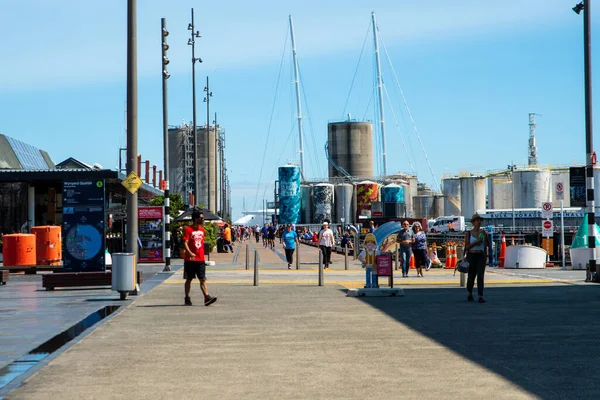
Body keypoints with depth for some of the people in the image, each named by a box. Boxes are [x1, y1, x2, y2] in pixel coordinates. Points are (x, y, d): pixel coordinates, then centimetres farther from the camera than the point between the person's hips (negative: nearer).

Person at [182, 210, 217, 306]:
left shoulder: (202, 229, 11)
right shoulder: (188, 229, -8)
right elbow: (185, 243, -16)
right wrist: (190, 253, -32)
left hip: (200, 259, 4)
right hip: (190, 259, -4)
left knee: (203, 279, -4)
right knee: (189, 279, 7)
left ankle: (207, 297, -13)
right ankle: (187, 299, 17)